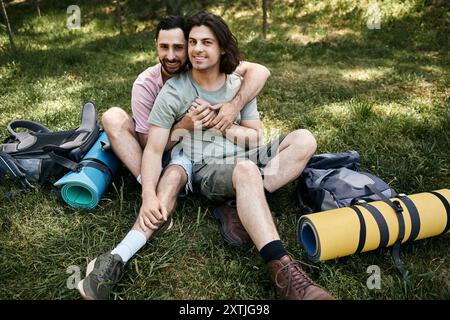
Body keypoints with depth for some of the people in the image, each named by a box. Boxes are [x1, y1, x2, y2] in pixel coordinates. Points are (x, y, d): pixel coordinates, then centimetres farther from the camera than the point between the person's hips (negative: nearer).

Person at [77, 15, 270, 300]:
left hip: (195, 149, -2)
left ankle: (119, 257, -44)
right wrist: (185, 125, -32)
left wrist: (234, 105, -38)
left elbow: (260, 71, -22)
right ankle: (161, 202, -30)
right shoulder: (146, 84, -14)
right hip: (159, 148, 2)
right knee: (113, 116, -22)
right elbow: (149, 143, -15)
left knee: (174, 175, -37)